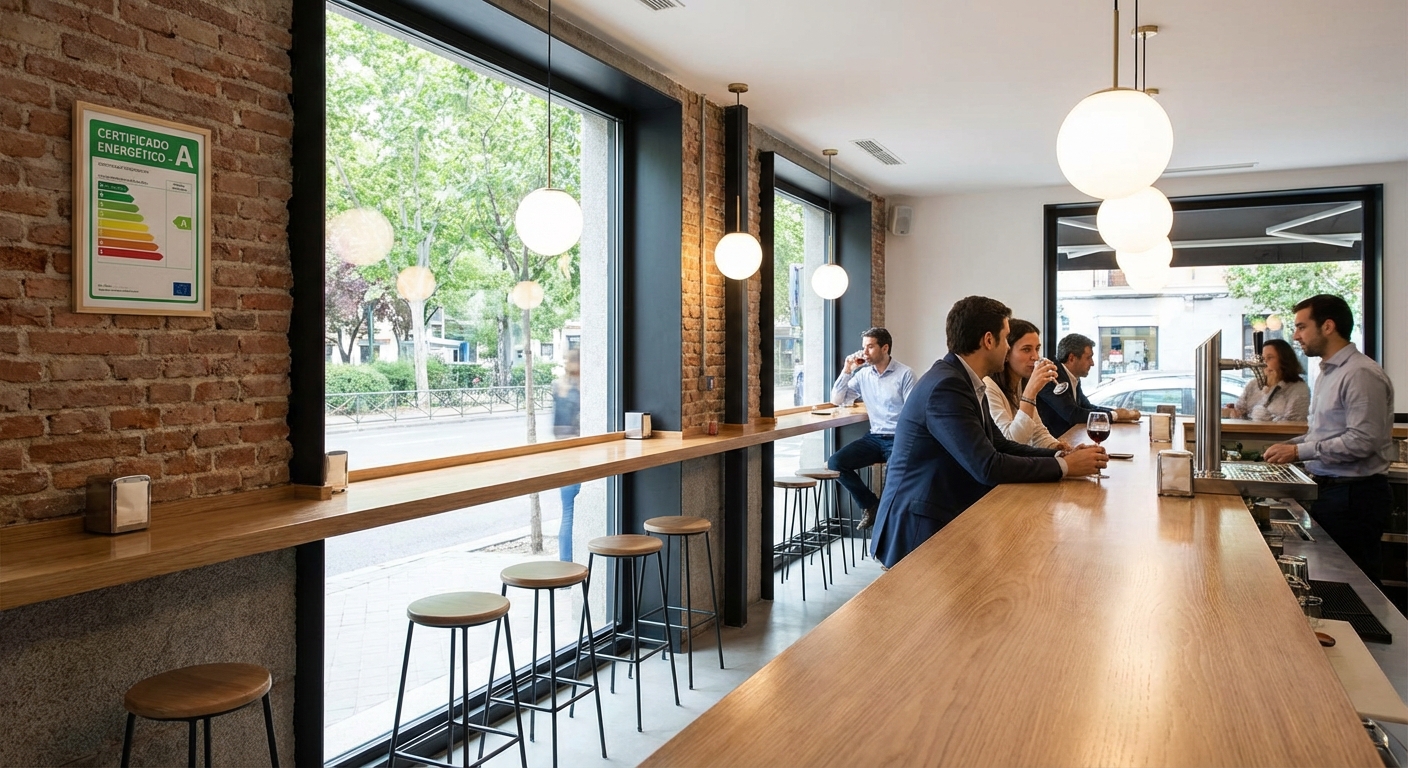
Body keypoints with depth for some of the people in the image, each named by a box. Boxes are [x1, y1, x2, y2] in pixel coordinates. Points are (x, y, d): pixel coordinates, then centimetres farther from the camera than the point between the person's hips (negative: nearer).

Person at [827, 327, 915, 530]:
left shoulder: (904, 374, -5)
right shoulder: (863, 374, 9)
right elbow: (836, 400, 9)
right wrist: (847, 370, 1)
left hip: (898, 438, -5)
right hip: (874, 437, 5)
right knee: (835, 463, -16)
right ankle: (871, 505, 2)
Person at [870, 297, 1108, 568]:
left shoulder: (964, 382, 9)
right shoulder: (947, 386, -20)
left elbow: (1000, 446, 12)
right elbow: (988, 467, -23)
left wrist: (1061, 455, -1)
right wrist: (1064, 467, -13)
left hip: (947, 521, 9)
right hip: (920, 533, -9)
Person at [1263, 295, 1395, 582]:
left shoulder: (1361, 374, -16)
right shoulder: (1328, 373, 16)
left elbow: (1362, 441, -23)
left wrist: (1299, 451, -18)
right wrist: (1288, 446, 7)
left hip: (1354, 494, -10)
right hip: (1330, 489, 10)